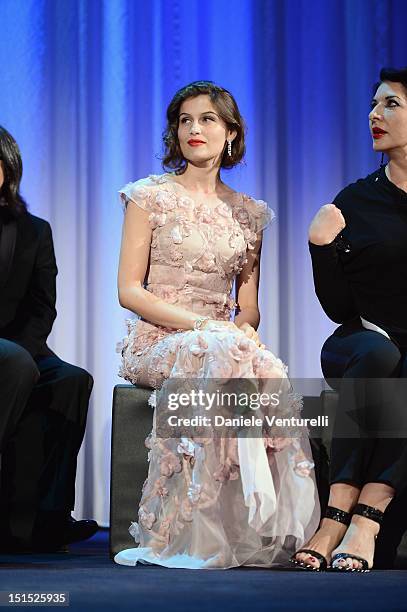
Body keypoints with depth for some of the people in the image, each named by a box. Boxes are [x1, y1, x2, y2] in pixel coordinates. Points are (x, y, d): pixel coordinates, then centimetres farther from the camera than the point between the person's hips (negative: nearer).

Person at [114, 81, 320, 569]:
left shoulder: (249, 213, 15)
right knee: (223, 354, -37)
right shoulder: (151, 196, 4)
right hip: (156, 341, -3)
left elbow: (248, 306, 15)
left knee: (265, 369, -33)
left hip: (224, 342, 3)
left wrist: (243, 327, -10)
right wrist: (200, 323, -16)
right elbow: (129, 290, -4)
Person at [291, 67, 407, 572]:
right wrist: (321, 245, -10)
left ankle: (345, 515, -39)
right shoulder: (353, 203, 8)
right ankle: (359, 519, -39)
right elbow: (340, 310, 4)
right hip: (365, 340, 1)